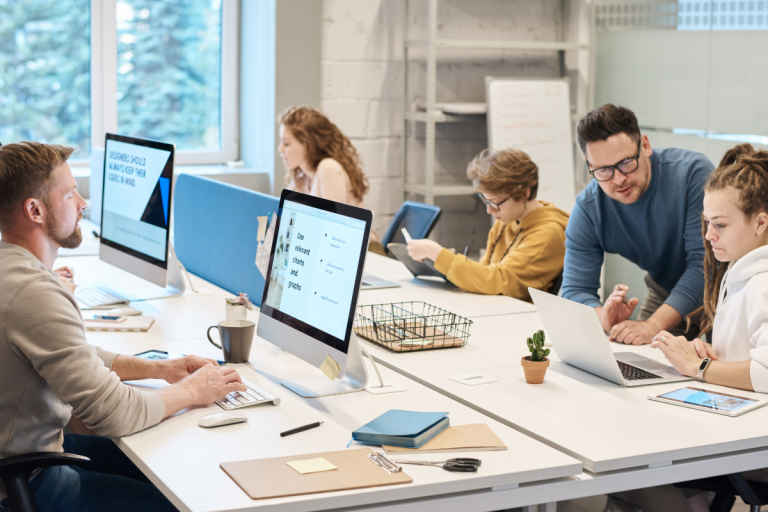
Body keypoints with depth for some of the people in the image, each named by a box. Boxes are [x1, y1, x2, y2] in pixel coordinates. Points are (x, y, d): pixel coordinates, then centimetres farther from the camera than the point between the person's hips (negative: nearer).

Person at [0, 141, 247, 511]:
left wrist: (158, 369, 6)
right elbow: (112, 414, -27)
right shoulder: (35, 293, -29)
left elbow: (76, 357, 17)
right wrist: (192, 391, -11)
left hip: (32, 445, 10)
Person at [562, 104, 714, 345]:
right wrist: (605, 318, -37)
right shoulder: (587, 210, -14)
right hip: (664, 293, 4)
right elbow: (575, 290, -13)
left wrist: (653, 325, -40)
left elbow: (705, 262, -29)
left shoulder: (693, 172, -25)